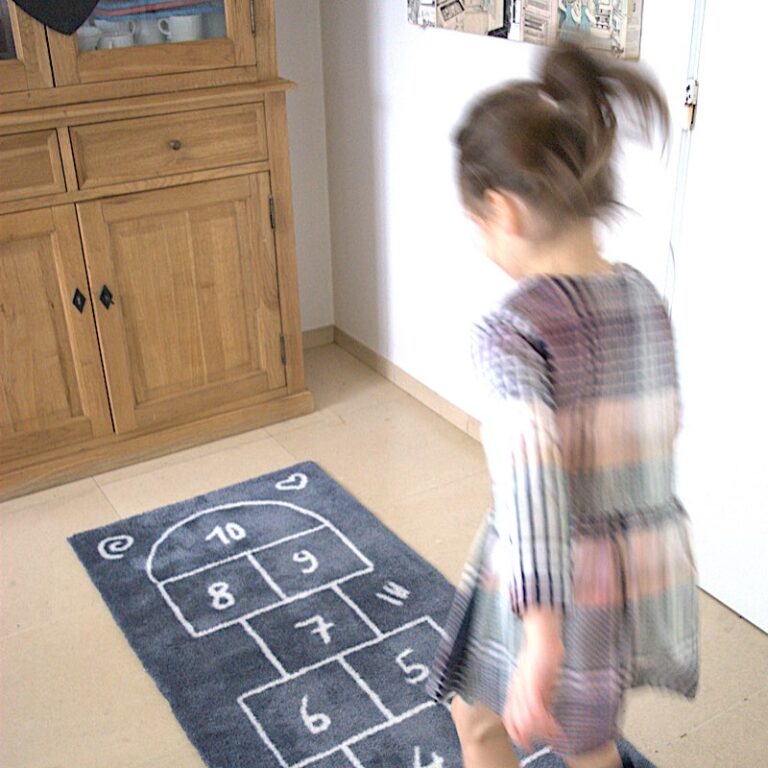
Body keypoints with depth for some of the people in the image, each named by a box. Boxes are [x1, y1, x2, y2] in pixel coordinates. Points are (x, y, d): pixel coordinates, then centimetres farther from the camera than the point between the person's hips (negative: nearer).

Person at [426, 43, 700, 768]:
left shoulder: (512, 331, -23)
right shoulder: (646, 299, -2)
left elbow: (530, 484, -34)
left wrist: (540, 638, -38)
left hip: (559, 589, -6)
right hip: (654, 569, 6)